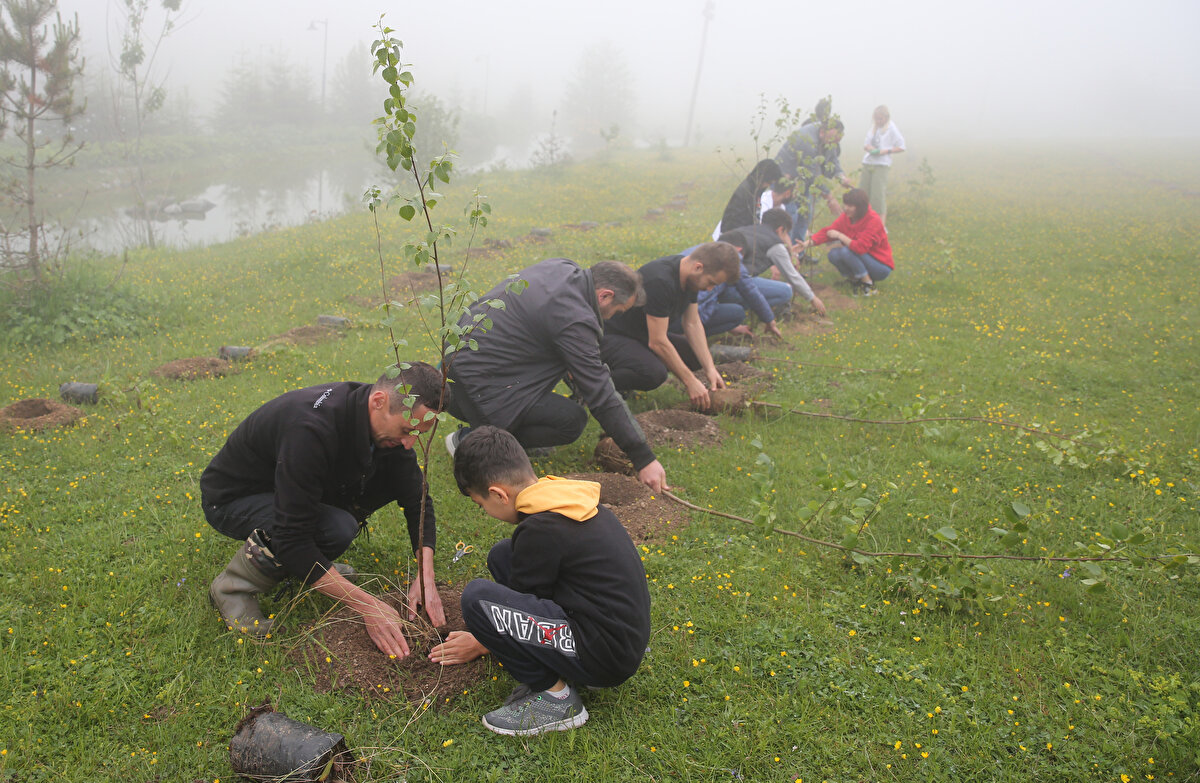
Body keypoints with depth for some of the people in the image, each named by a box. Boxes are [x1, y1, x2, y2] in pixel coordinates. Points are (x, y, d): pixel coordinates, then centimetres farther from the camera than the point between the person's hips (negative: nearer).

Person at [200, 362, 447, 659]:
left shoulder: (387, 420, -15)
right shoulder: (311, 429, -38)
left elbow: (418, 500, -6)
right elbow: (292, 539, -36)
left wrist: (426, 579, -19)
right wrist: (368, 606, -35)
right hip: (232, 498, -7)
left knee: (396, 475, -10)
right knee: (337, 529, -33)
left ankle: (313, 563, 5)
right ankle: (234, 584, -9)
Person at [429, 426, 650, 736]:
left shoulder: (541, 530, -21)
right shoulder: (569, 497, 6)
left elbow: (519, 609, -7)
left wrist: (480, 645, 13)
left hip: (607, 655, -10)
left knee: (477, 597, -19)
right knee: (502, 556, 11)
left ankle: (556, 698, -5)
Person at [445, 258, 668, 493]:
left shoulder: (562, 268, 3)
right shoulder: (575, 320, -24)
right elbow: (602, 396, -21)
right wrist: (644, 458, -15)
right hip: (477, 380, -10)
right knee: (572, 421, -12)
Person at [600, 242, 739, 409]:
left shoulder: (690, 276, -3)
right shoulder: (660, 281, -31)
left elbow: (692, 323, 6)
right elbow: (657, 342, -28)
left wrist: (710, 368, -3)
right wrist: (690, 382, -23)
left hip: (643, 336, 10)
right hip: (611, 337, -10)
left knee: (698, 356, 2)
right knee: (654, 373, -34)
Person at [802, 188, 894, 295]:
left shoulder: (873, 221, -24)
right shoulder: (846, 217, -4)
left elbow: (860, 247, -34)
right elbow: (827, 231, -10)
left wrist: (839, 235, -24)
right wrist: (806, 244, -23)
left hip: (881, 267, -6)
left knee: (846, 251, -29)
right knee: (833, 255, -17)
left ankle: (868, 284, -14)